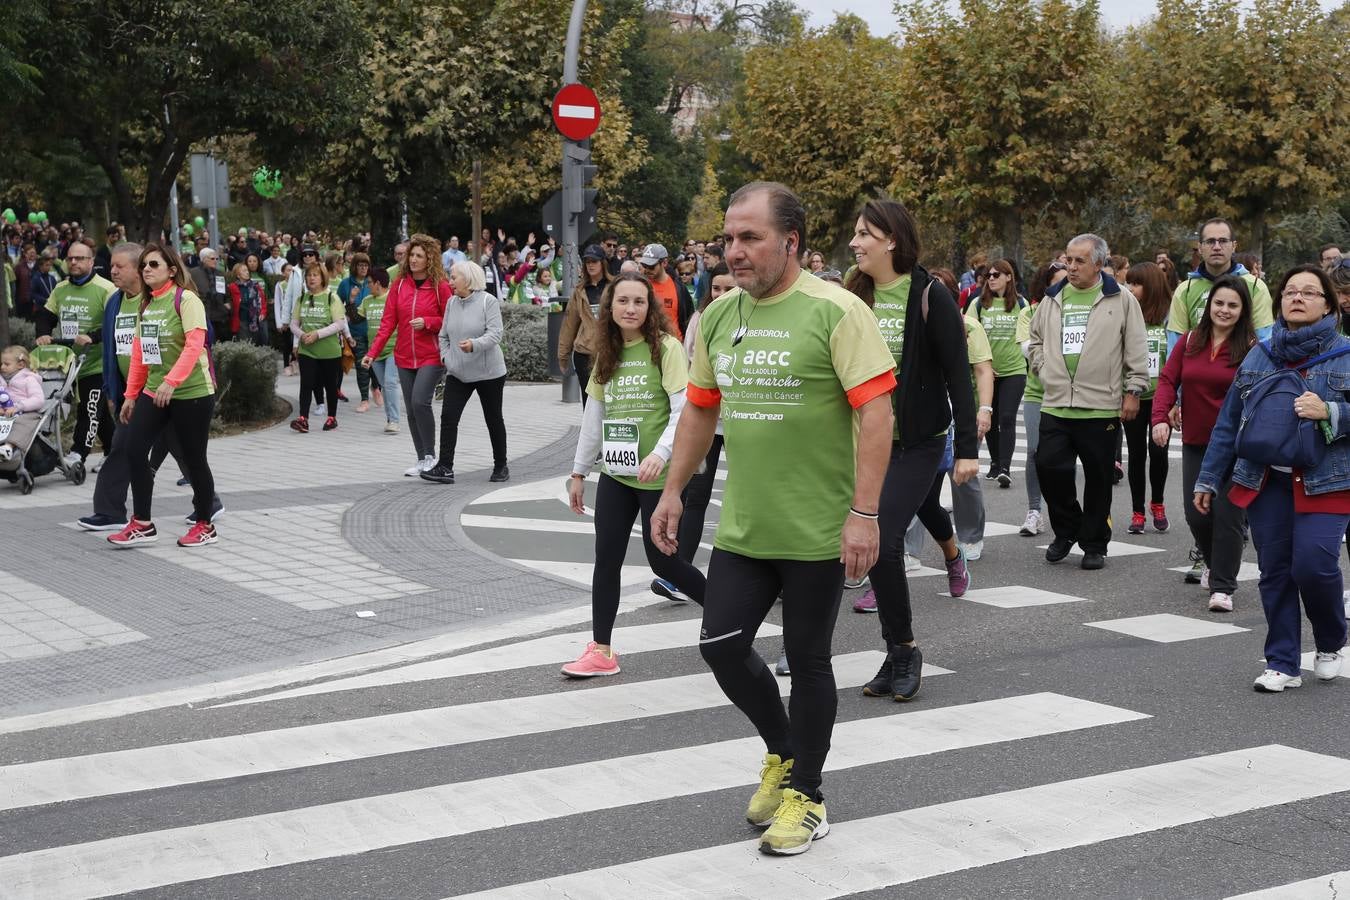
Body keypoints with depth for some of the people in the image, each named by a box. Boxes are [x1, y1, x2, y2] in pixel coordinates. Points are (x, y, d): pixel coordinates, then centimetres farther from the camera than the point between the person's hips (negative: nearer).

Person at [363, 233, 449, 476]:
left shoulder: (440, 286, -7)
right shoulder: (399, 284, 5)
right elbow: (388, 322, 4)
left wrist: (427, 322, -18)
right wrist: (373, 353, -4)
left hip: (431, 357, -5)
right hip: (405, 358, 5)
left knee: (420, 401, -19)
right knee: (411, 409, 7)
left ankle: (430, 456, -3)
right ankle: (421, 460, 17)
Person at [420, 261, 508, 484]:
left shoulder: (488, 301, -11)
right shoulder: (452, 303, 8)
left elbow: (495, 334, -20)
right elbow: (444, 335, 16)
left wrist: (474, 344, -35)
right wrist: (445, 356, 1)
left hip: (488, 372, -5)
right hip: (457, 372, 5)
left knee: (494, 419, 8)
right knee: (448, 416, -9)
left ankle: (501, 466, 22)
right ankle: (445, 468, -11)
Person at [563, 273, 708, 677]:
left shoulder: (666, 348, -9)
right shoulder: (608, 354, 10)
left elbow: (684, 409, -15)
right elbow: (594, 415, 15)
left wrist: (660, 454, -30)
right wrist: (578, 472, 17)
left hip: (657, 476, -6)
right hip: (615, 474, 6)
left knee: (662, 561, 1)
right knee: (606, 560, 3)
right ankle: (601, 651, 9)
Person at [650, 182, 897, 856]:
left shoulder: (835, 312, -13)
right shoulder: (719, 315, 7)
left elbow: (875, 412, -17)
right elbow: (700, 408, 18)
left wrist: (864, 512, -21)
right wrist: (673, 491, 16)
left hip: (816, 530, -6)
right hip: (741, 526, 6)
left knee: (807, 659, 6)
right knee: (721, 645, 5)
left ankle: (805, 795, 23)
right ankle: (782, 751, 32)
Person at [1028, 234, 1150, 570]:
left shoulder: (1121, 300, -1)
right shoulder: (1052, 299, 10)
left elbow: (1136, 352, 0)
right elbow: (1034, 341, 23)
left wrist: (1132, 391, -4)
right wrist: (1045, 369, 9)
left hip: (1101, 407, -3)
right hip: (1055, 405, 3)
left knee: (1098, 479, 5)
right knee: (1049, 467, -2)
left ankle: (1094, 545, 17)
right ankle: (1066, 530, 20)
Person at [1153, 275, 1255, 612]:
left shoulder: (1250, 348, -5)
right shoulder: (1190, 342, 5)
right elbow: (1168, 380, 2)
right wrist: (1160, 417, -13)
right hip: (1195, 444, 4)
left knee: (1227, 515, -7)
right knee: (1196, 513, 7)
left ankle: (1222, 587, 1)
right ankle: (1214, 563, 36)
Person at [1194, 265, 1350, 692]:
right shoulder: (1258, 356, 11)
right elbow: (1228, 424, 15)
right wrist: (1208, 479, 15)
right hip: (1266, 482, 4)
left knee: (1314, 565, -14)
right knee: (1275, 572, 4)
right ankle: (1282, 664, 15)